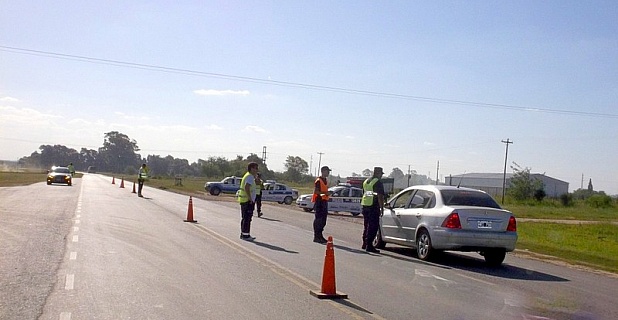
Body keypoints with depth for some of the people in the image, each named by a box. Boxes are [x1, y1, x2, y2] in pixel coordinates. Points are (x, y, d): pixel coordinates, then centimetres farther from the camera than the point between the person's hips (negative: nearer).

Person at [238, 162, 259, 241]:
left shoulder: (247, 175, 17)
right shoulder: (250, 176, -15)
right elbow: (247, 188, -28)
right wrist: (250, 199, -24)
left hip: (244, 200, 11)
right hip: (247, 201, -11)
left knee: (244, 218, 16)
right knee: (247, 218, -7)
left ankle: (243, 234, 23)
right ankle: (245, 235, -5)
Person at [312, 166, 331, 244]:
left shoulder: (326, 181, 18)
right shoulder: (318, 181, -10)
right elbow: (315, 191, -17)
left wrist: (328, 193, 11)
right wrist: (324, 192, -23)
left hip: (324, 201, 9)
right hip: (319, 201, -9)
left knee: (323, 220, 11)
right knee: (318, 219, -6)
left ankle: (320, 236, 20)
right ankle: (316, 237, -3)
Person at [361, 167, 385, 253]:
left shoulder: (366, 181, 16)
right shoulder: (378, 183, -10)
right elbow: (380, 197, -15)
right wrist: (382, 208, -11)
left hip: (365, 206, 8)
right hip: (374, 207, -8)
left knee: (366, 226, 18)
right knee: (373, 226, -5)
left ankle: (365, 244, 24)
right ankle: (369, 246, -8)